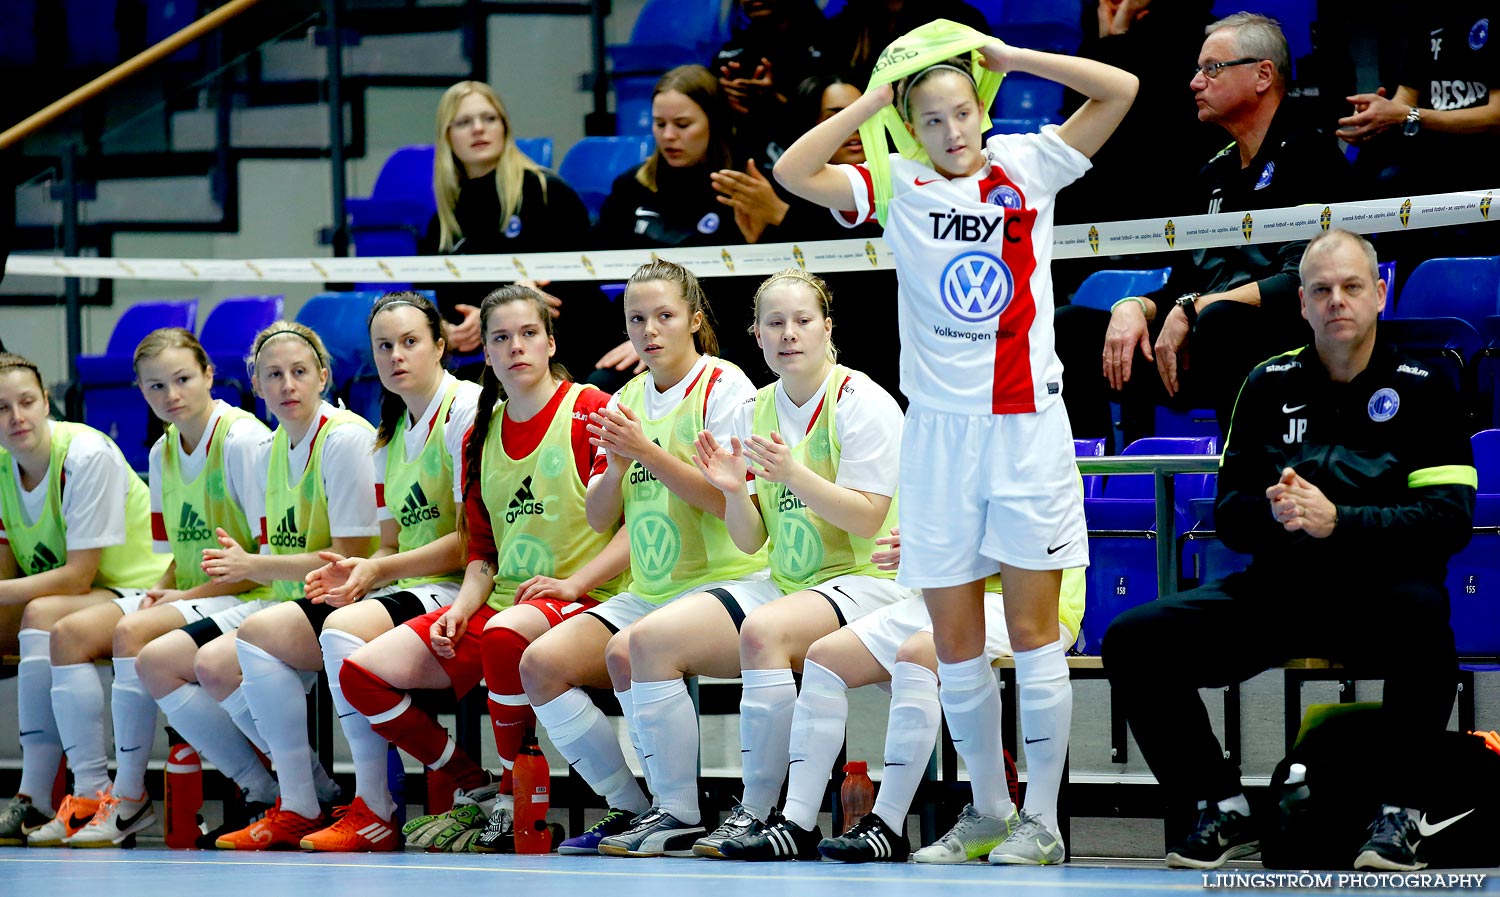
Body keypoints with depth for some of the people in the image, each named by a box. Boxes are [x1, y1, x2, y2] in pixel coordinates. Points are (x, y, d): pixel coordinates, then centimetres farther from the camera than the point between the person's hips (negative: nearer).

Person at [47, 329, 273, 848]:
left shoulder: (244, 440, -13)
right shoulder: (162, 453, 12)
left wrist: (187, 595, -16)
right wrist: (162, 588, -4)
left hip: (244, 597, -8)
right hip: (186, 596, 8)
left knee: (133, 633, -31)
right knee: (69, 634, -10)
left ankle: (130, 799, -22)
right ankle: (91, 791, -15)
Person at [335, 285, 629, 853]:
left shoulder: (591, 411, -4)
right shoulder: (481, 435, 16)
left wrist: (573, 583, -18)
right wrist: (462, 608, -1)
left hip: (578, 601, -7)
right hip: (496, 607, 7)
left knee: (504, 632, -42)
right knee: (361, 672, -9)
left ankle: (514, 805, -21)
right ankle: (474, 791, 5)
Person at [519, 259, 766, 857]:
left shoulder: (723, 387, -5)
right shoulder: (626, 401, 14)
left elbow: (731, 500, -16)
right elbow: (599, 518, 12)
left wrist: (649, 452, -21)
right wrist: (616, 465, -8)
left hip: (729, 579, -7)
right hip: (649, 592, 7)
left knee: (629, 650, -34)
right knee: (540, 663, -12)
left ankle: (679, 817, -20)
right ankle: (630, 810, -4)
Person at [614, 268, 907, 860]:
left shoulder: (862, 402, -6)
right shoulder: (754, 412, 12)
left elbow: (867, 519, -15)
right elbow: (751, 541, 11)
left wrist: (793, 474, -26)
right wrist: (735, 492, -10)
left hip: (864, 583, -7)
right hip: (783, 586, 7)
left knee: (763, 632, -38)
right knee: (650, 639, -12)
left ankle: (758, 813, -27)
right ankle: (675, 813, -8)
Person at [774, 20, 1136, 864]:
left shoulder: (1027, 164, 2)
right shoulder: (896, 187, 3)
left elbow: (1119, 89, -3)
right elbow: (792, 173, -9)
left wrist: (1006, 56, -5)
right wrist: (876, 98, -6)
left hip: (1028, 423, -2)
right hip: (939, 430, 2)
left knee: (1033, 631, 1)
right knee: (955, 644, 6)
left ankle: (1044, 822, 6)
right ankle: (990, 812, 20)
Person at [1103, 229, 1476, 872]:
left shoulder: (1422, 390, 1)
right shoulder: (1269, 385, 10)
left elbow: (1449, 518, -9)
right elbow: (1228, 512, 10)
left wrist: (1336, 520, -21)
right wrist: (1273, 513, -14)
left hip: (1378, 595, -4)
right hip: (1279, 590, 4)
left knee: (1422, 611, -40)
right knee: (1132, 641, -14)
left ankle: (1397, 811, -22)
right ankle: (1223, 809, 3)